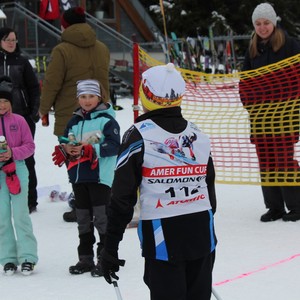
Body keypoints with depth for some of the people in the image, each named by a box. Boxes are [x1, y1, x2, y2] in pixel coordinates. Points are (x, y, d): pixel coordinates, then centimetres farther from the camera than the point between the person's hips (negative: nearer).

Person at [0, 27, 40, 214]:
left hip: (23, 116, 0)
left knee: (26, 158, 4)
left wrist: (34, 111, -4)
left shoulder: (22, 62, 5)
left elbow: (34, 87, 6)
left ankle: (30, 200, 11)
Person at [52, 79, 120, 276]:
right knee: (83, 219, 12)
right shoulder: (74, 122, 14)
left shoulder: (107, 120, -6)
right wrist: (65, 150, -9)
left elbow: (114, 146, -16)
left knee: (102, 217, -5)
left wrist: (89, 150, -24)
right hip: (78, 177, 7)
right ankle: (85, 258, 21)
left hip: (100, 176, -7)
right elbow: (65, 142, 15)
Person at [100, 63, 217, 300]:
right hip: (202, 234, 5)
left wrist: (110, 248, -3)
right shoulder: (199, 136, 8)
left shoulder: (139, 135, -8)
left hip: (162, 238, -5)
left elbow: (122, 195, -9)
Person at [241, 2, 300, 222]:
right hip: (259, 112, 5)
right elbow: (245, 79, 20)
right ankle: (274, 207, 11)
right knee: (265, 160, 4)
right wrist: (248, 101, 7)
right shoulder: (252, 49, 14)